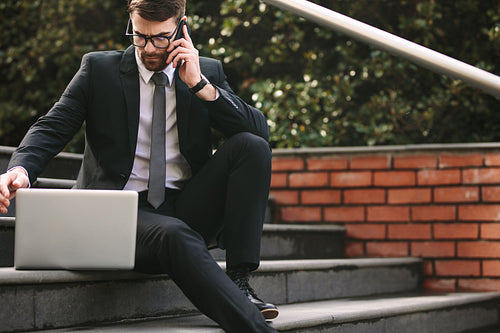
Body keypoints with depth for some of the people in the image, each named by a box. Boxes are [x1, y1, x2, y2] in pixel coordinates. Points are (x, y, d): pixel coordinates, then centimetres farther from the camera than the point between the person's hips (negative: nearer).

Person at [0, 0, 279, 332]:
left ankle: (239, 280, -22)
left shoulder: (208, 72, 11)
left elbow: (260, 131, 1)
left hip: (188, 209, 4)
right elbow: (51, 128, -1)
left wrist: (199, 84, -9)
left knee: (251, 145, -20)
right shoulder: (99, 68, 7)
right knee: (175, 235, -37)